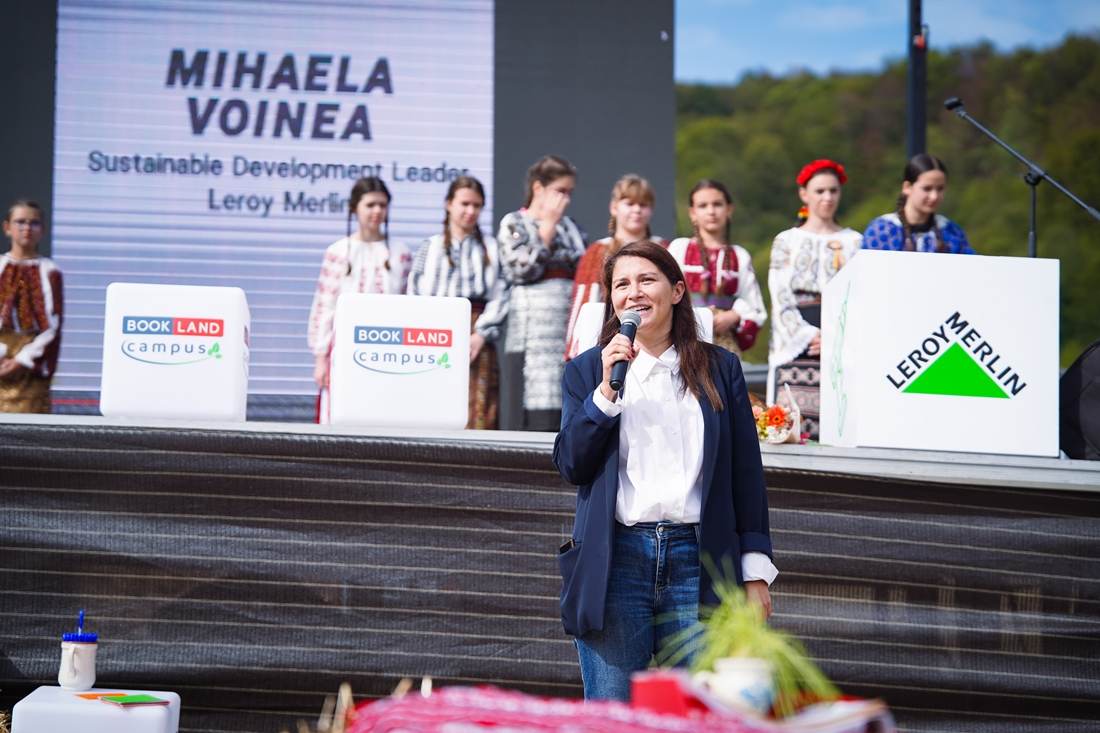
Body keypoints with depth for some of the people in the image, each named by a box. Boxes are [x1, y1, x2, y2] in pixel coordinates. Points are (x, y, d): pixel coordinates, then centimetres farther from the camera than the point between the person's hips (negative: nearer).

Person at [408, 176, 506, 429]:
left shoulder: (492, 249, 10)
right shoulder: (430, 247, 13)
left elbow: (501, 296, 2)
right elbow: (414, 295, 7)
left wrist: (481, 335, -10)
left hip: (477, 341, 0)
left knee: (477, 414, -8)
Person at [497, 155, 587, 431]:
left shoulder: (570, 227, 20)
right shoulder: (514, 224, 4)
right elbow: (523, 270, -10)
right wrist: (548, 227, -3)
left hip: (570, 335, 5)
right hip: (532, 336, -5)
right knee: (531, 419, -9)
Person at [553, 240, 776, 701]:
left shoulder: (720, 369, 10)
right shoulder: (586, 370, 10)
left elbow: (746, 474, 10)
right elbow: (570, 465, -1)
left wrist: (756, 570, 6)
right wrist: (607, 389, -11)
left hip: (697, 562, 1)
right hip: (616, 559, 0)